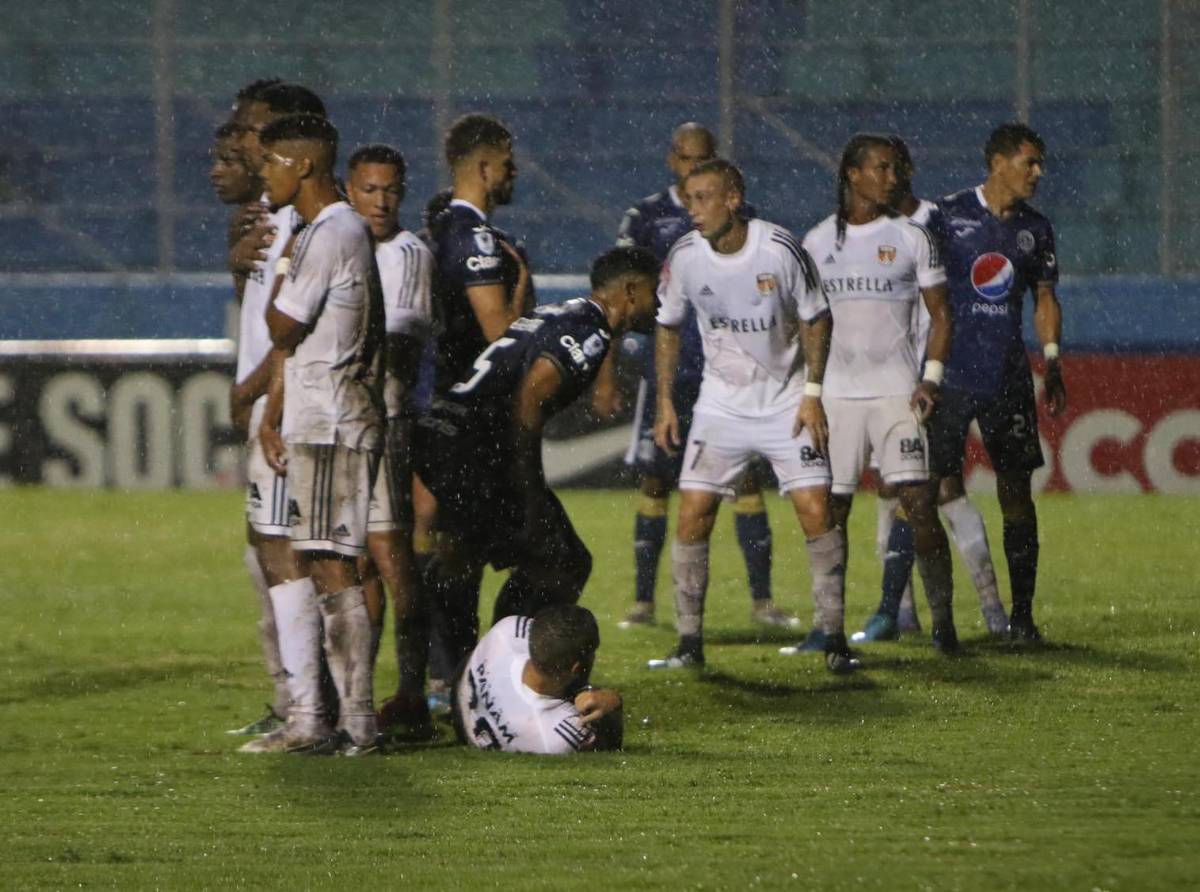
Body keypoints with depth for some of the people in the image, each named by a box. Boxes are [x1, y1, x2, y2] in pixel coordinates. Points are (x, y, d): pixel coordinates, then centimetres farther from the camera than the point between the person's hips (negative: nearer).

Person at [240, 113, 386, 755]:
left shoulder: (330, 237, -14)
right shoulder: (316, 233, 19)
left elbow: (283, 328, -13)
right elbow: (288, 339, 21)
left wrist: (280, 279, 5)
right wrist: (271, 418, 16)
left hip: (333, 429, -10)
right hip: (308, 427, 10)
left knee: (333, 568, -10)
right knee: (310, 566, 10)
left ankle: (357, 722, -10)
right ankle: (308, 719, 12)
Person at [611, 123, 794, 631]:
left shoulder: (740, 218, 8)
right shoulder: (646, 218, 3)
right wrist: (606, 376, -3)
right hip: (667, 368, -1)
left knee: (747, 481, -4)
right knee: (656, 484, 0)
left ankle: (761, 600, -1)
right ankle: (643, 602, 7)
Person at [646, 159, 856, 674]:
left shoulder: (780, 250, -16)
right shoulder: (684, 258, -9)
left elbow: (816, 319, -3)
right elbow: (668, 328, 7)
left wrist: (812, 393, -7)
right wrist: (665, 404, 4)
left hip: (786, 401, -2)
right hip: (720, 405, 2)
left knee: (816, 512, -10)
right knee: (692, 515, -6)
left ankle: (834, 639, 1)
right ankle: (689, 643, 3)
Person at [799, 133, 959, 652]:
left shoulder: (910, 238, 3)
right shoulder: (817, 241, 8)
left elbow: (939, 313, 6)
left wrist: (932, 378, -6)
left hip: (896, 391, -2)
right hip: (836, 392, 2)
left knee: (919, 503, -12)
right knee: (831, 511, 2)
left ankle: (943, 617, -10)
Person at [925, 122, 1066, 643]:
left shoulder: (1035, 229, 11)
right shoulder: (947, 216, -3)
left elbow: (1045, 300, 19)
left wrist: (1052, 364, 7)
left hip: (1008, 379, 4)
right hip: (952, 374, -4)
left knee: (1017, 492, 2)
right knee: (940, 490, -6)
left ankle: (1021, 614, 7)